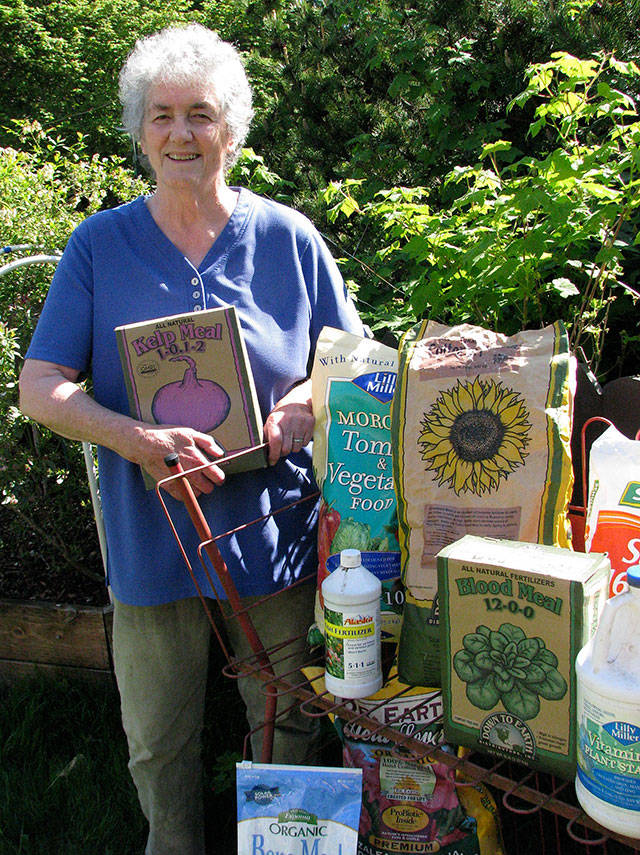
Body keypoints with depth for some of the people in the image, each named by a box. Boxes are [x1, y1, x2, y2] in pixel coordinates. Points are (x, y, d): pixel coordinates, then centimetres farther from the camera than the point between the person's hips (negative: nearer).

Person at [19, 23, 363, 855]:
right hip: (150, 536, 0)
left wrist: (306, 400, -17)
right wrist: (139, 440, -23)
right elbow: (40, 388, -5)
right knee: (158, 740, 16)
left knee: (285, 721, 16)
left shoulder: (287, 237, 1)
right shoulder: (100, 244, -1)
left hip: (276, 530, 0)